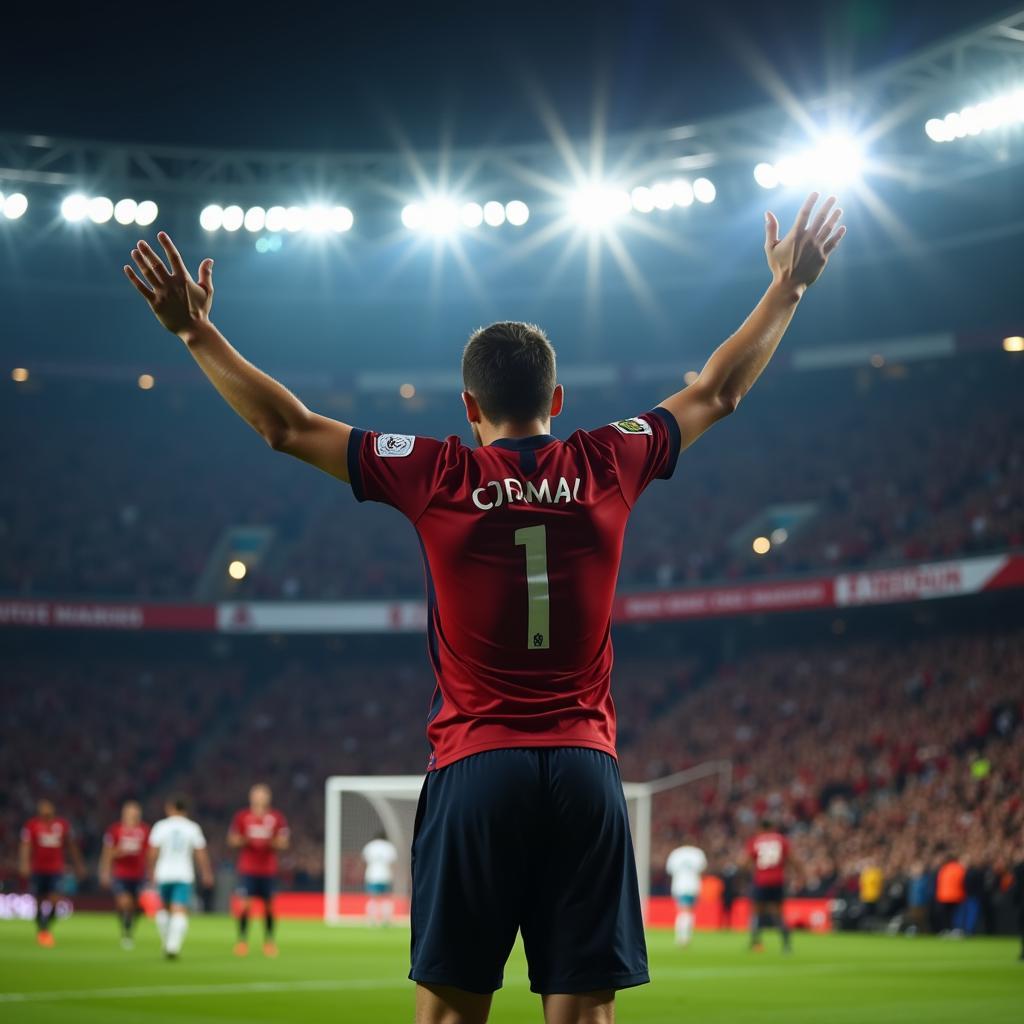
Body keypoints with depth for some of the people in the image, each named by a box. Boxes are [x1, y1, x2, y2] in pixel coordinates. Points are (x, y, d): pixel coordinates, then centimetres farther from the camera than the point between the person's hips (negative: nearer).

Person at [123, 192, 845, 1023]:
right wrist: (789, 286, 32)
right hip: (586, 768, 2)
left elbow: (287, 426, 7)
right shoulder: (607, 465, 5)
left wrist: (196, 332, 17)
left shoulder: (435, 477, 0)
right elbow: (718, 391, 20)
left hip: (474, 767, -1)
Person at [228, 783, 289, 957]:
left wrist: (272, 843, -15)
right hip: (247, 869, -1)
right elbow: (232, 840, 6)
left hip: (268, 869, 1)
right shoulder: (242, 817, 2)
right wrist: (244, 840, -15)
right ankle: (242, 941, -3)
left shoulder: (277, 818, 4)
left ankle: (269, 941, 17)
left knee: (268, 906, 5)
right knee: (244, 904, -10)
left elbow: (283, 843, 5)